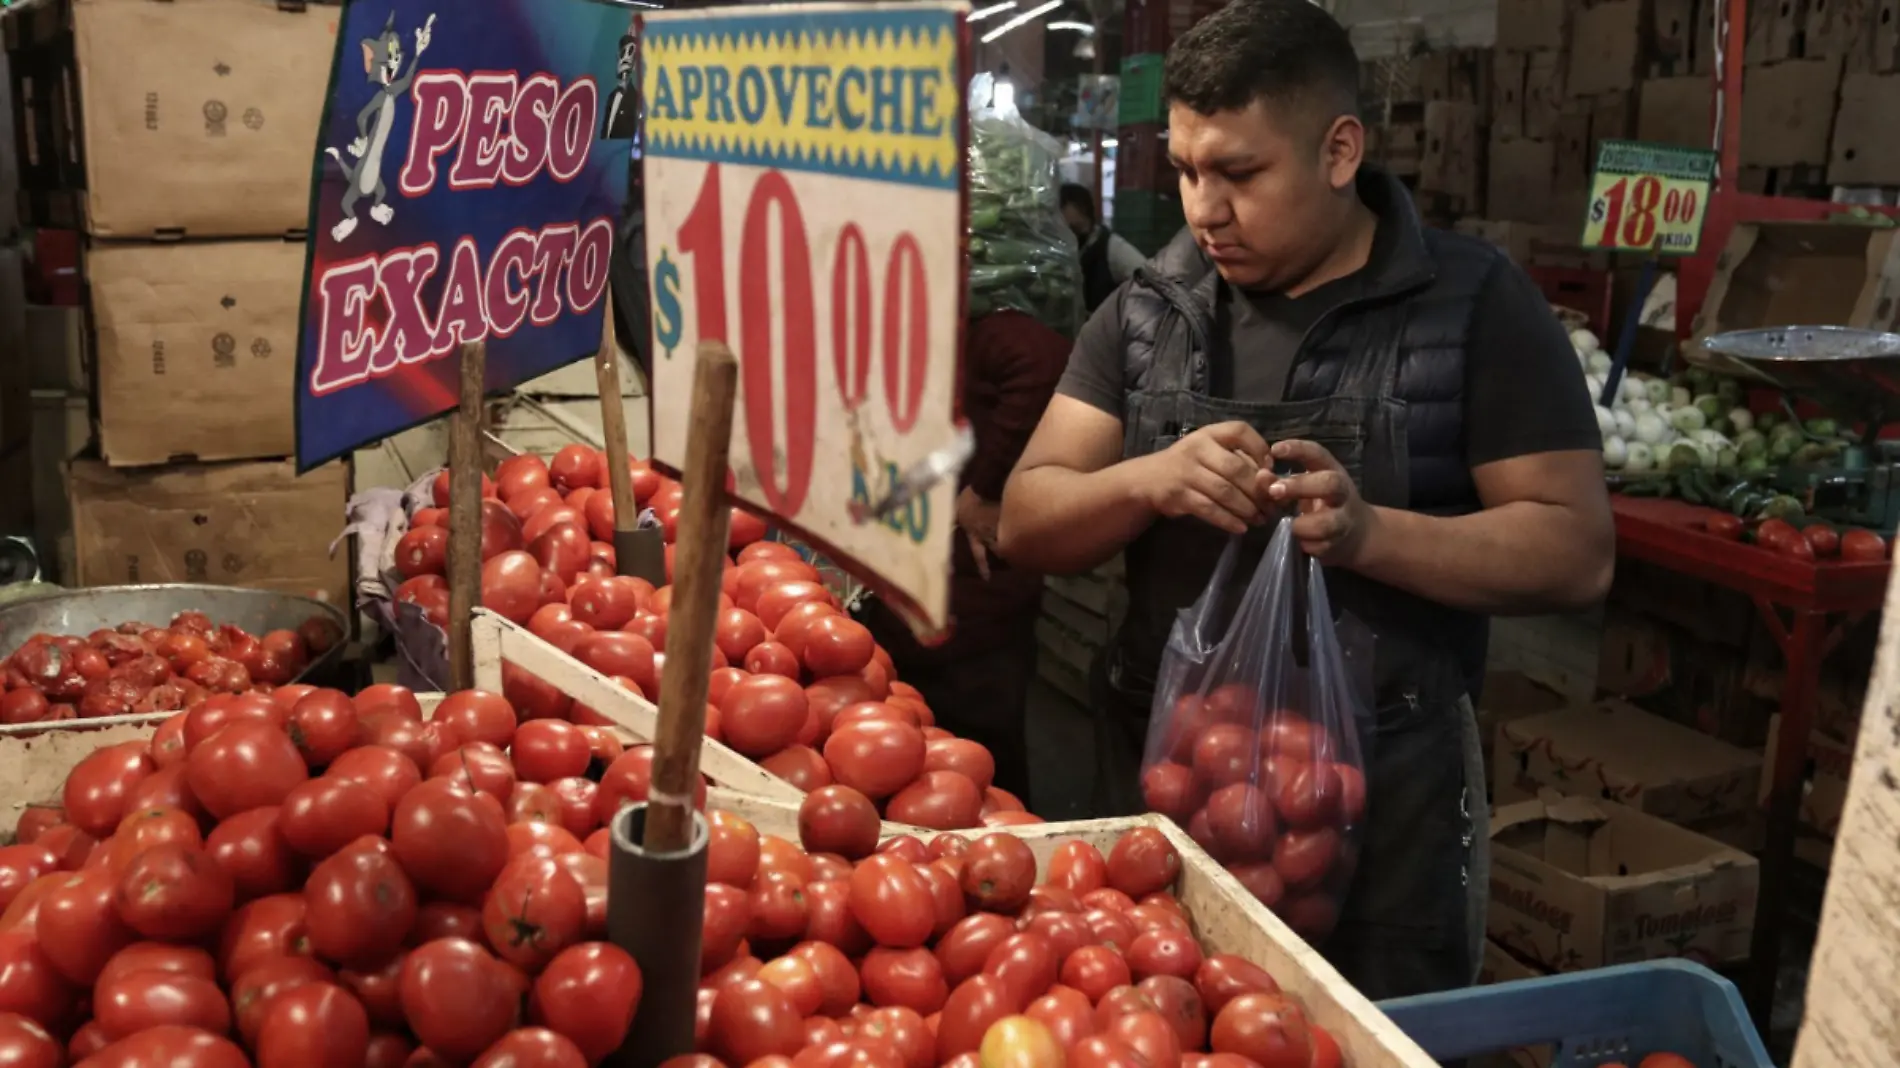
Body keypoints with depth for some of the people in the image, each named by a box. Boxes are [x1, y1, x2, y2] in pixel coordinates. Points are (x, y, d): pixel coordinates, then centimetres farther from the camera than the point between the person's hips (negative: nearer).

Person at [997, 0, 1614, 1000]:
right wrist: (1149, 482, -20)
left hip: (1384, 792, -3)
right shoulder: (1146, 311, 3)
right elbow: (1027, 522, 0)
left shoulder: (1475, 306, -6)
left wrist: (1366, 533, -24)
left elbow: (1576, 551, -9)